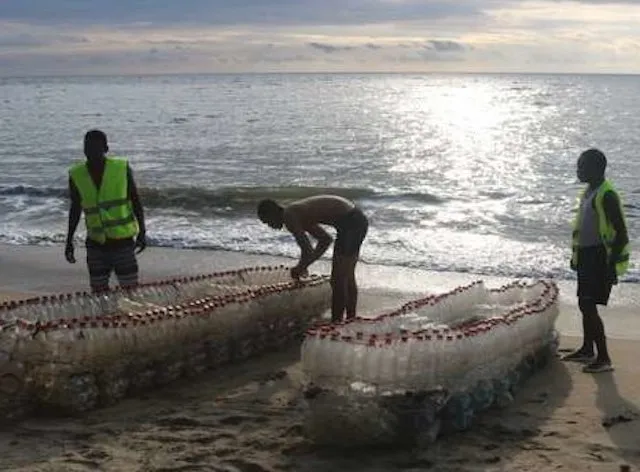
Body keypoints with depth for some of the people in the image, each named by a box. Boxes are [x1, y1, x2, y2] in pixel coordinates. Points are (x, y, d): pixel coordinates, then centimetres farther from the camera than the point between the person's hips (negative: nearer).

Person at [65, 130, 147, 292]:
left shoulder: (122, 168, -8)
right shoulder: (76, 175, -2)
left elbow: (135, 201, 0)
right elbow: (75, 209, 10)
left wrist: (142, 232, -4)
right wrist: (69, 241, 11)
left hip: (122, 240, -2)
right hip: (96, 243, 3)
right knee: (98, 292, 7)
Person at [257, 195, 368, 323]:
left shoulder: (288, 217, -7)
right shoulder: (299, 213, 22)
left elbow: (308, 251, -15)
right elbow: (326, 239, 32)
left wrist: (300, 268, 5)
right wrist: (305, 265, 26)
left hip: (350, 223, -10)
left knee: (338, 280, -2)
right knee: (347, 277, 20)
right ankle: (351, 319, 30)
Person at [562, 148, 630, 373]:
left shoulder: (606, 195, -19)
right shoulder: (588, 191, 11)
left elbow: (621, 233, -20)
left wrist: (612, 265, -22)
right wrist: (576, 255, 25)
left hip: (600, 258, -10)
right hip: (586, 256, 10)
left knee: (589, 306, -12)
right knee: (584, 304, 17)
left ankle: (604, 359, -7)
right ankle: (587, 350, 31)